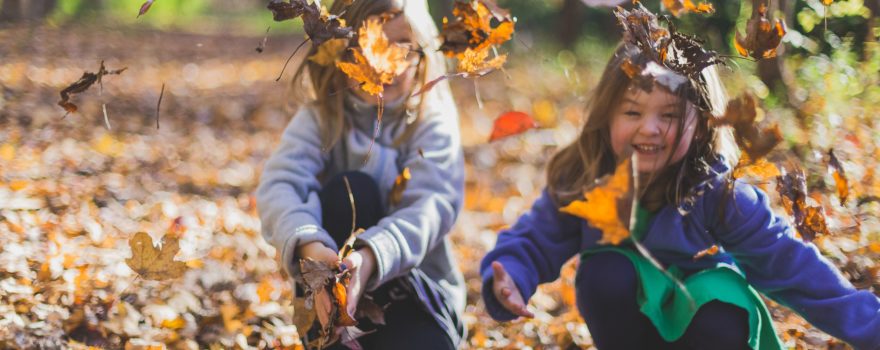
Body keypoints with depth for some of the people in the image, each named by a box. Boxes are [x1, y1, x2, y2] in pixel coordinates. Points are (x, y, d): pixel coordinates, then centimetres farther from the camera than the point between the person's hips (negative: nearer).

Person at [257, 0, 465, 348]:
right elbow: (279, 185, -23)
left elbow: (430, 205, -25)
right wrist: (308, 246, -46)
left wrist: (370, 257, -47)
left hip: (419, 291, -1)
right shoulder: (321, 117, -4)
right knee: (349, 190, -27)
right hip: (333, 291, 1)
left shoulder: (433, 122, -7)